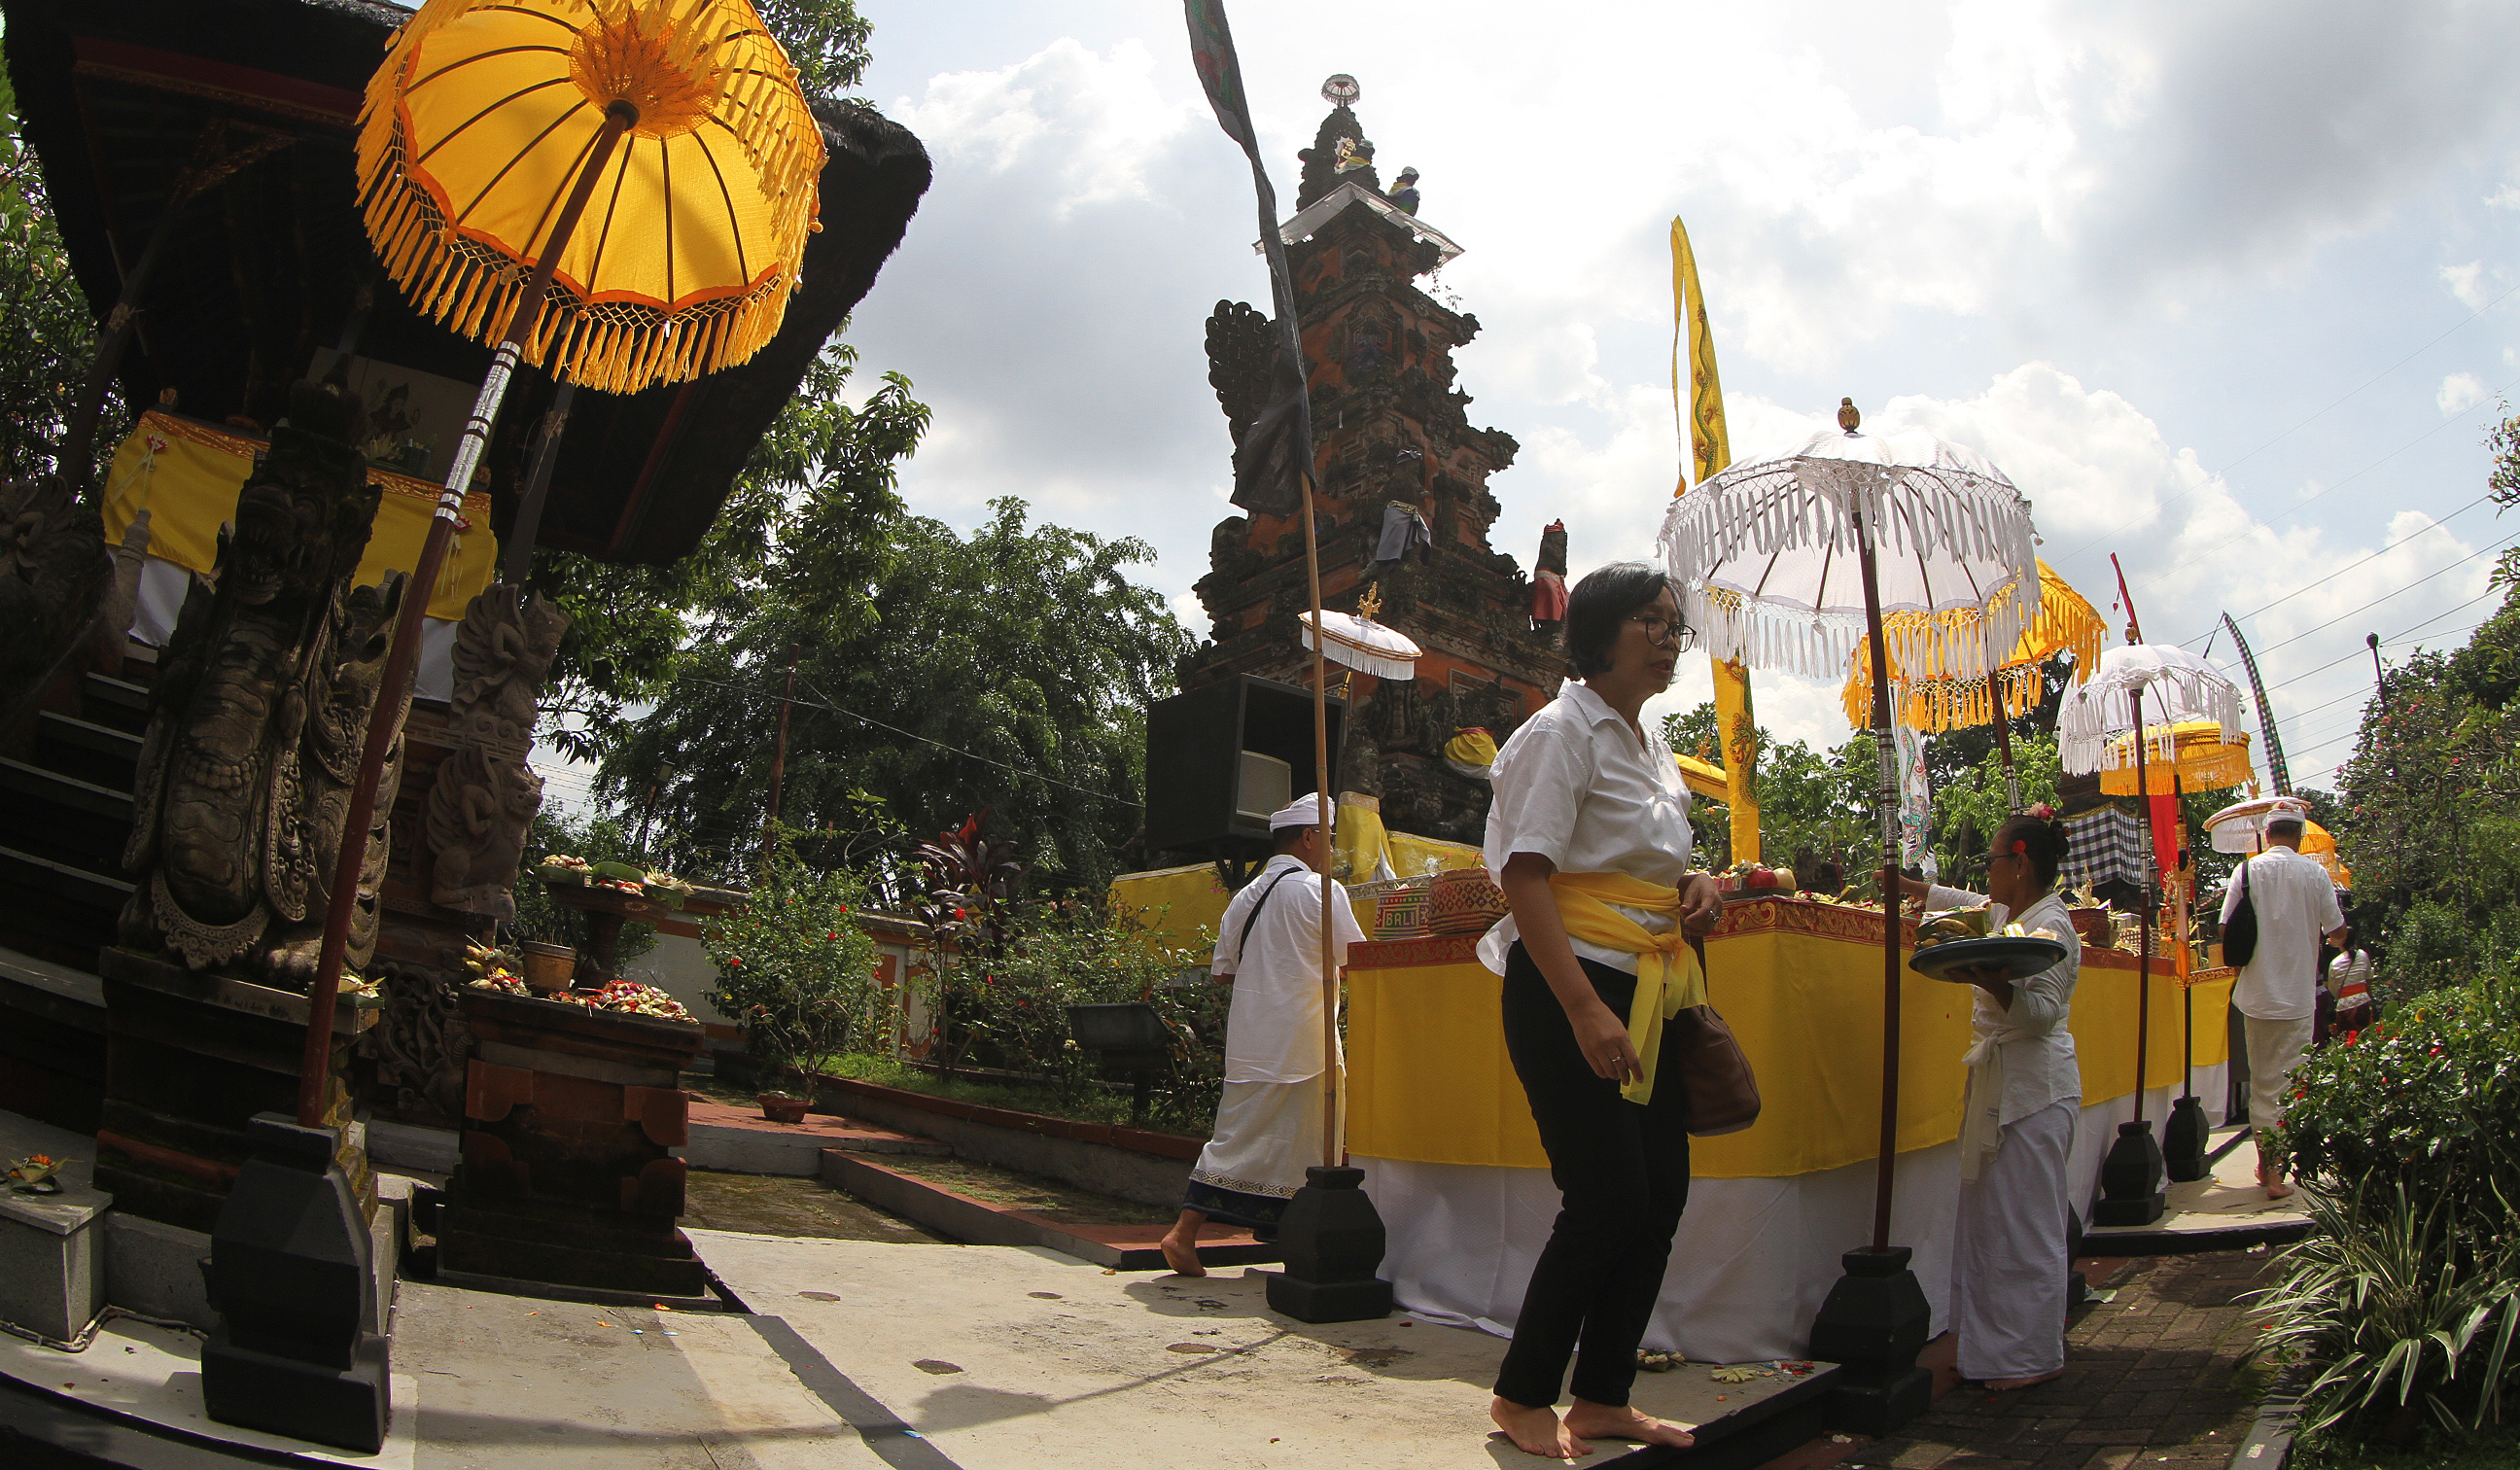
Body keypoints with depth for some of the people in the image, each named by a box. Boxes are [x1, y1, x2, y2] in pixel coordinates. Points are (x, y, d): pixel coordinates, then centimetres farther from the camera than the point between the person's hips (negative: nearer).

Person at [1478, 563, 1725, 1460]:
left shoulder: (1650, 739, 16)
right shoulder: (1562, 731, -11)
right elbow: (1526, 877, -20)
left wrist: (1694, 885, 6)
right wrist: (1584, 1009, -27)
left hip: (1649, 989, 9)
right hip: (1570, 987, -9)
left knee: (1662, 1196, 7)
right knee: (1609, 1202, -8)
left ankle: (1602, 1399, 20)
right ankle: (1522, 1397, 10)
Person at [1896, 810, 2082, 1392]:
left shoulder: (2051, 926, -13)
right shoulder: (2007, 913, 15)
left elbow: (2042, 1012, -20)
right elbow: (1964, 902, 36)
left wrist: (1985, 978, -32)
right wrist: (1904, 884, 41)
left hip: (2034, 1090, -10)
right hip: (1998, 1083, 10)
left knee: (2024, 1222, -7)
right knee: (1989, 1217, 9)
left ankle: (2036, 1356, 0)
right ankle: (1995, 1345, 15)